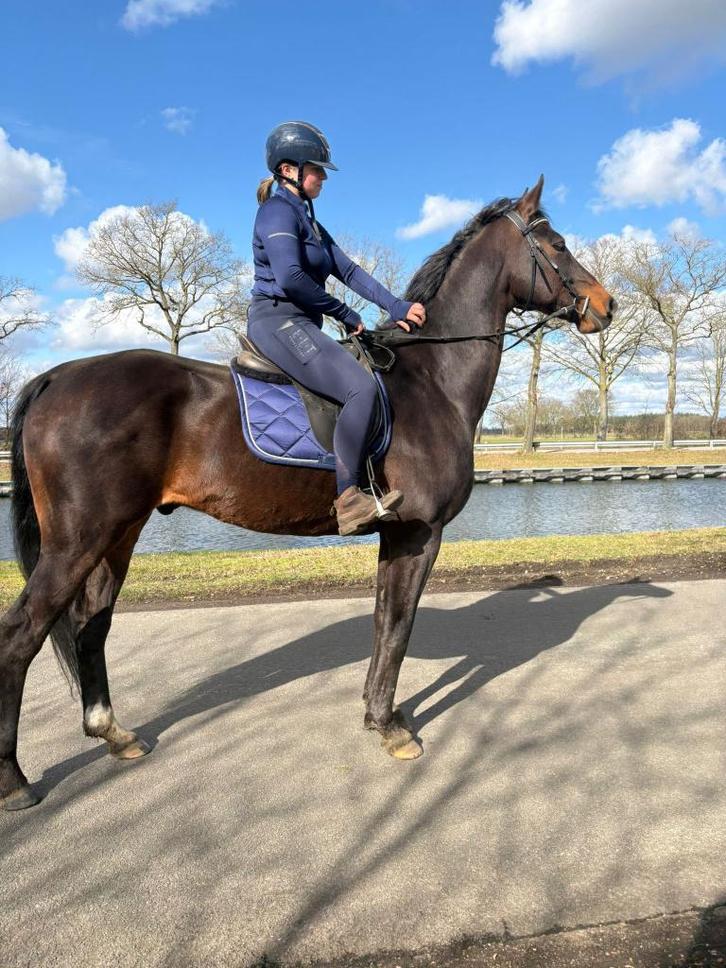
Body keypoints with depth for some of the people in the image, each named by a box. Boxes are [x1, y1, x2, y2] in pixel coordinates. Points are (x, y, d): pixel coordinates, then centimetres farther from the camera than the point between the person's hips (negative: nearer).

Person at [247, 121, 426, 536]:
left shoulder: (308, 221, 23)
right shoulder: (279, 212, -7)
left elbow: (350, 270, 15)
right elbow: (290, 278, -22)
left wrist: (397, 307, 3)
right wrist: (346, 315, -13)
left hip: (300, 325, 11)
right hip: (277, 320, -11)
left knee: (383, 376, 14)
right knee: (362, 388, -28)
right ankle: (349, 500, -26)